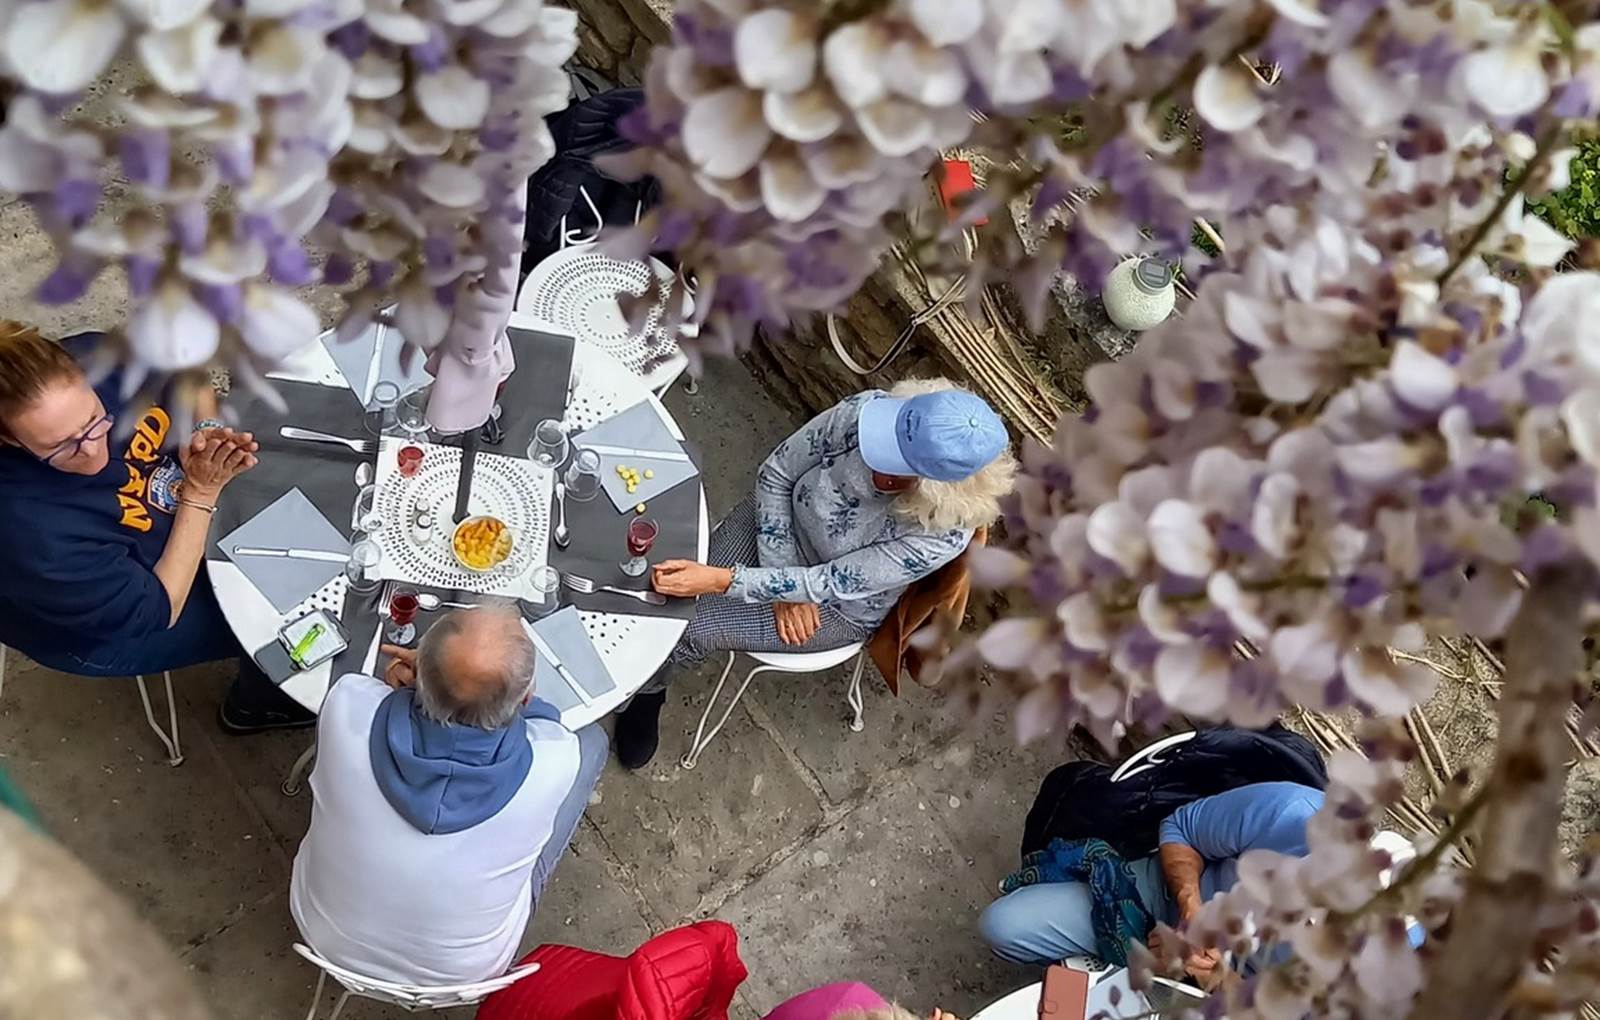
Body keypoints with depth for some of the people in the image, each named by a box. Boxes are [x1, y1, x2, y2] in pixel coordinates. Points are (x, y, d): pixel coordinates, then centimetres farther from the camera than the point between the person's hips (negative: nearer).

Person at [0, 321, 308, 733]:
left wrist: (208, 431, -26)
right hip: (114, 623, -6)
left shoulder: (92, 355, -28)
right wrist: (201, 492, -35)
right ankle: (259, 701, 32)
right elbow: (155, 611, -30)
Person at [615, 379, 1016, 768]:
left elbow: (829, 586, -29)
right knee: (676, 595, -15)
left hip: (838, 607, -3)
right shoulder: (864, 411, -29)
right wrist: (785, 583, -17)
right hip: (782, 517, 3)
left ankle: (647, 689, 20)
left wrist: (720, 580, -35)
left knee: (688, 627, -13)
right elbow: (776, 473, -14)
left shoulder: (941, 536, -36)